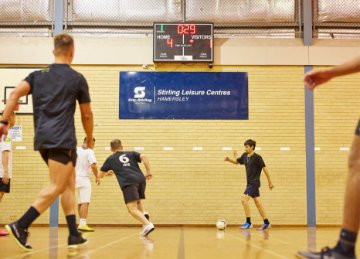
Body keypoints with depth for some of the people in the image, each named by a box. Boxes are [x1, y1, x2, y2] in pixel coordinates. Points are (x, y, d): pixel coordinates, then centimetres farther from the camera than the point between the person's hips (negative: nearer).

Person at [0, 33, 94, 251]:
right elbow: (87, 114, 9)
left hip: (43, 139, 6)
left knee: (69, 184, 12)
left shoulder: (38, 75, 14)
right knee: (56, 187, -5)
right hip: (62, 140, -6)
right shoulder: (77, 78, 3)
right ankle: (21, 225, -14)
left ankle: (74, 235, 11)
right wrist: (90, 138, 23)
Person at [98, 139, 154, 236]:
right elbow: (144, 157, 7)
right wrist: (148, 172, 10)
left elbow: (100, 175, 30)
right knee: (137, 201, 30)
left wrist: (107, 173, 52)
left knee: (132, 209, -11)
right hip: (141, 180, 4)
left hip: (128, 182, -4)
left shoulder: (111, 159, 24)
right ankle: (143, 213, 1)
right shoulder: (131, 154, 27)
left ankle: (148, 224, -32)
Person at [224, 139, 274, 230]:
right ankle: (266, 223, 19)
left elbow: (265, 169, -12)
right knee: (258, 203, 11)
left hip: (254, 183, -8)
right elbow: (236, 161, 19)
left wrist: (270, 182, -9)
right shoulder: (245, 156, 6)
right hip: (250, 183, 8)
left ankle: (248, 222, -9)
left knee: (244, 200, -16)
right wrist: (229, 159, -1)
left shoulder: (257, 157, -15)